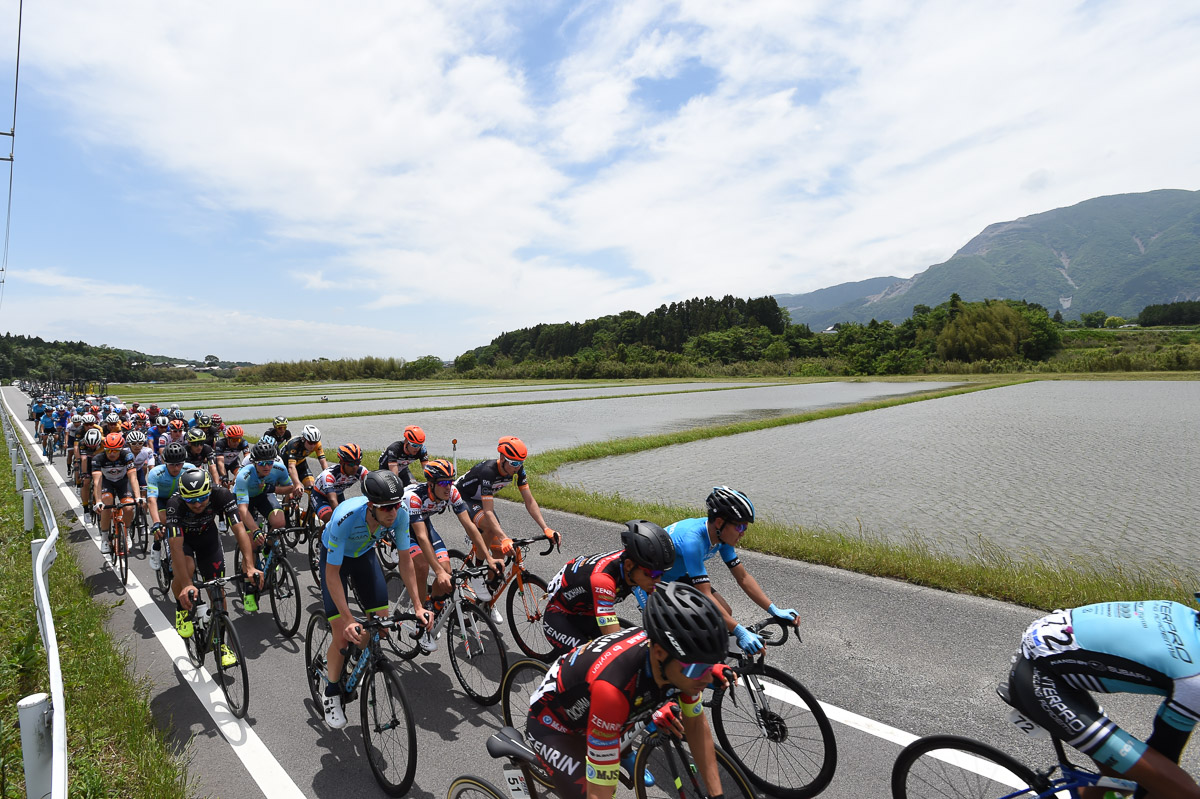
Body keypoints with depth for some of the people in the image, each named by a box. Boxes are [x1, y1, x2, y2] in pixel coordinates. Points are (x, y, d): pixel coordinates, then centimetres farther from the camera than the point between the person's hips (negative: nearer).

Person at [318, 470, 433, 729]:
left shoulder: (400, 513, -30)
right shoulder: (345, 518, -41)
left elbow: (405, 560, -18)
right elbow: (333, 574, -32)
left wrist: (417, 606, -22)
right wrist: (348, 620, -37)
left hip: (365, 554, 4)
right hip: (334, 557, -3)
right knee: (343, 635, -11)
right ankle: (331, 693, 15)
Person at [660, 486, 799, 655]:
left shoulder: (722, 535, -15)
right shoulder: (693, 540, -39)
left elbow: (743, 578, -8)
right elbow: (705, 596, -39)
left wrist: (774, 611, -16)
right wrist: (740, 633, -43)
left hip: (676, 575, 8)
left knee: (724, 613, -2)